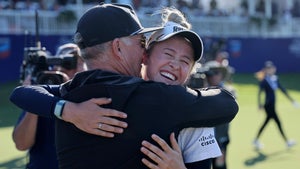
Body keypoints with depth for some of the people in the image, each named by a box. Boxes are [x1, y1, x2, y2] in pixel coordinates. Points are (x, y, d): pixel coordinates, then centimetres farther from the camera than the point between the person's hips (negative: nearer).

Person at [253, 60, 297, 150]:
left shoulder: (275, 79, 8)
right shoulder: (264, 80, -14)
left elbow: (282, 89, 12)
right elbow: (260, 92, -19)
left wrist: (291, 99, 13)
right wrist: (260, 104, -28)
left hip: (273, 105, 8)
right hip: (268, 105, -8)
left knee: (266, 122, 14)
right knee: (278, 122, -4)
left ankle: (256, 140, 23)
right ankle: (287, 142, 4)